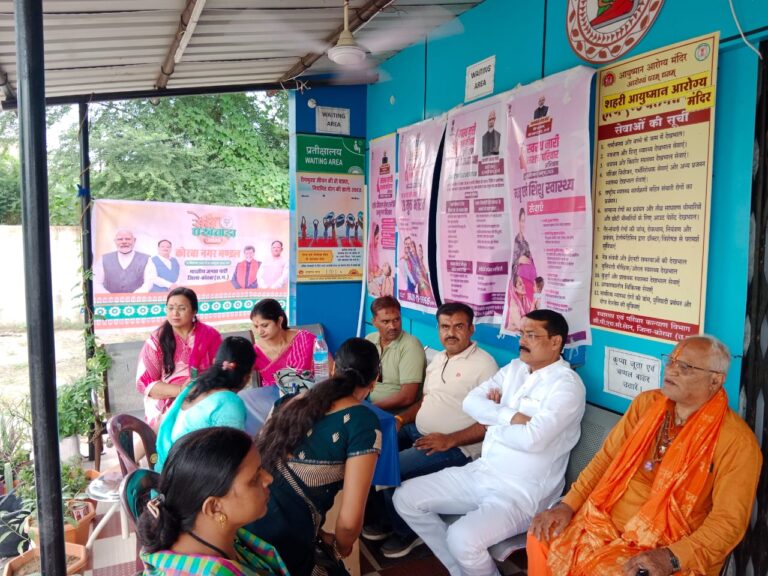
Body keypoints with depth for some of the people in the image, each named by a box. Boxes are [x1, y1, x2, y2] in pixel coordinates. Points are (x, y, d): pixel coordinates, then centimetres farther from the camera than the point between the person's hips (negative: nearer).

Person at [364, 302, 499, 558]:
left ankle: (407, 531, 6)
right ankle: (385, 517, 18)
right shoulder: (438, 358, 12)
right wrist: (401, 418, 3)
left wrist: (449, 440, -24)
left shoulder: (484, 364, -14)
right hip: (418, 431, 9)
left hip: (456, 447, -8)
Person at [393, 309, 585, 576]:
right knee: (406, 497, 2)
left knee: (462, 539, -32)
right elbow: (471, 401, 1)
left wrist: (493, 424, -9)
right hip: (482, 471, 8)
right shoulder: (514, 367, 9)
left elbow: (533, 438, -27)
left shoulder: (566, 384, -14)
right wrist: (509, 416, -16)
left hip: (522, 491, -8)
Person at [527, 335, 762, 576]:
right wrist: (568, 505, -3)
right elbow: (606, 457, 7)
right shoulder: (647, 403, 4)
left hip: (667, 546, -5)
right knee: (542, 538, -7)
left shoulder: (736, 441, -11)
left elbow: (729, 520, -14)